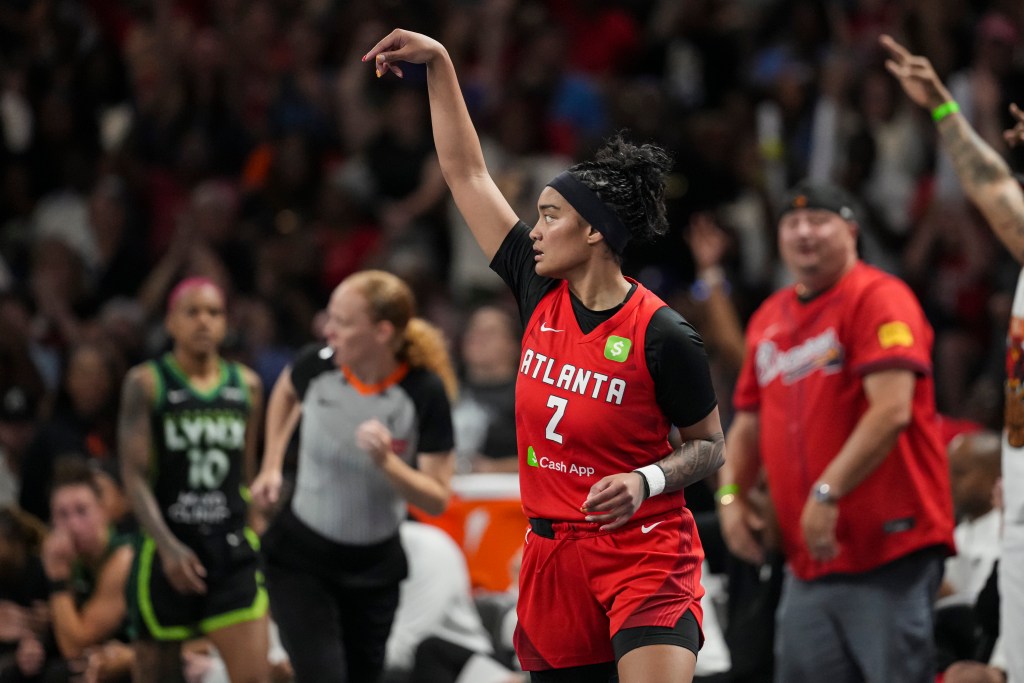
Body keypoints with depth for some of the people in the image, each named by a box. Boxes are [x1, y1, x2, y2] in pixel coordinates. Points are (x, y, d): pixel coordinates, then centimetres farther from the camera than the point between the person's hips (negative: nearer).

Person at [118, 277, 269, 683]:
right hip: (166, 550, -2)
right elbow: (134, 475, -10)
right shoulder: (146, 383, -4)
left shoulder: (247, 386, 9)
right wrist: (167, 547, -22)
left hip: (233, 548, 3)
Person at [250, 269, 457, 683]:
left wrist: (386, 461, -32)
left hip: (375, 569, 1)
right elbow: (285, 392, 14)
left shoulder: (425, 392, -18)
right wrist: (271, 466, 8)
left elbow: (437, 501, -16)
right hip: (300, 560, -1)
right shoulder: (318, 364, -14)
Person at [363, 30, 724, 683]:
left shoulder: (663, 336, -12)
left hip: (645, 551, -6)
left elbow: (710, 445, -2)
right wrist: (439, 63, 9)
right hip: (553, 552, 6)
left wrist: (646, 482, -21)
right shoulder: (540, 293, 3)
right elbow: (467, 172, 9)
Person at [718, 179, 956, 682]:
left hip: (887, 547, -8)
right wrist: (731, 498, 8)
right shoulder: (768, 319, 16)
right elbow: (749, 423, 25)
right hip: (807, 556, 8)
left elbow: (891, 410, -19)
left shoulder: (879, 299, -8)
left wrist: (827, 493, -24)